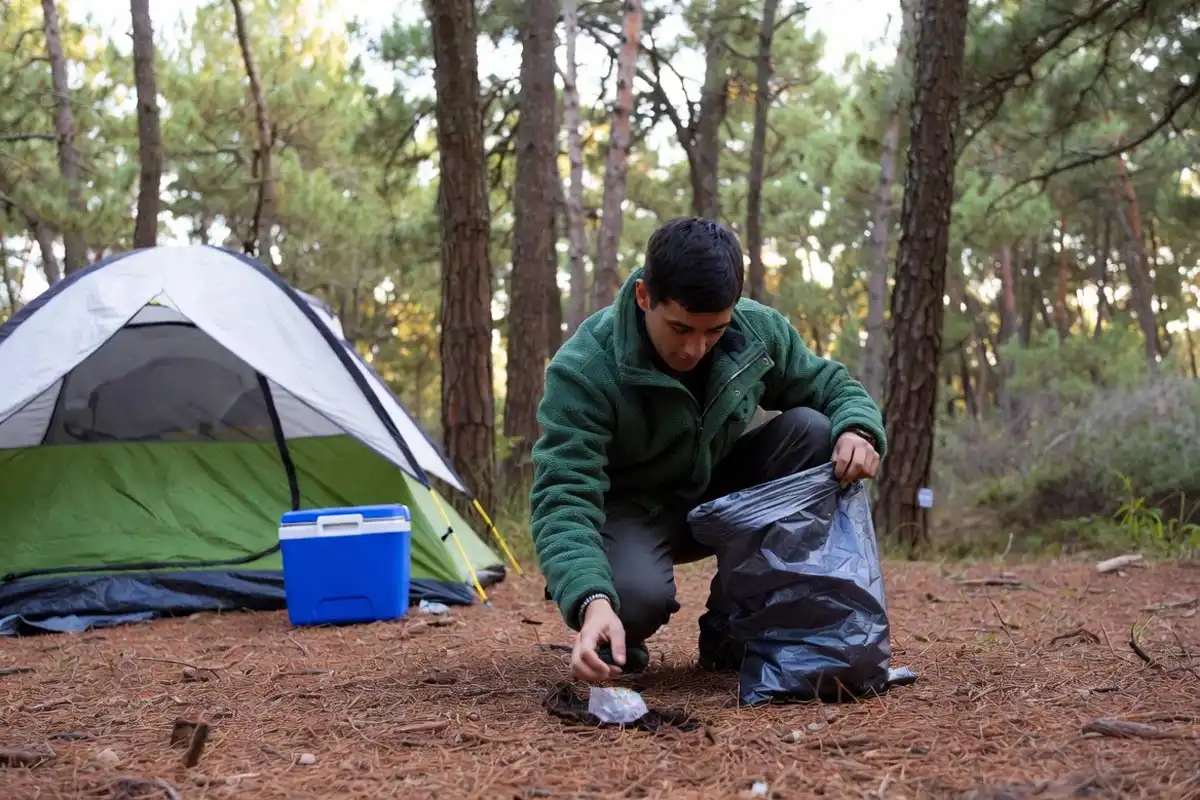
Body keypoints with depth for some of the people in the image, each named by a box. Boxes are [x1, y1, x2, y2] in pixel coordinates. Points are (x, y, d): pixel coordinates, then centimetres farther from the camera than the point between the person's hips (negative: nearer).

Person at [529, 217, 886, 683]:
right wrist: (591, 600, -55)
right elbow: (563, 498, -36)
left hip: (716, 498, 5)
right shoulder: (583, 371, -30)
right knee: (635, 596, -40)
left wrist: (859, 430, -27)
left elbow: (832, 385, -1)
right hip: (628, 510, -5)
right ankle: (612, 638, 2)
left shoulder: (757, 331, -16)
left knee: (812, 431, -21)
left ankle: (731, 626, -12)